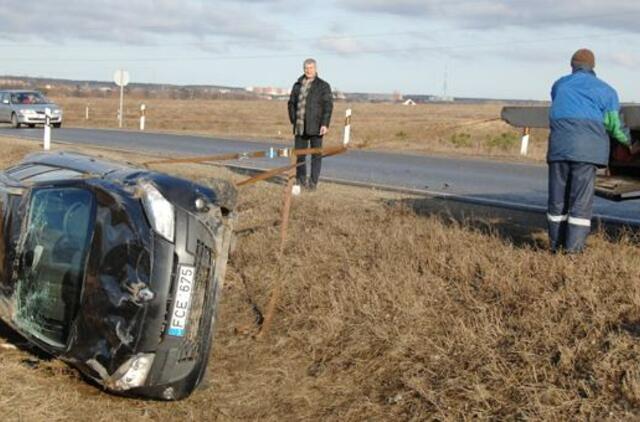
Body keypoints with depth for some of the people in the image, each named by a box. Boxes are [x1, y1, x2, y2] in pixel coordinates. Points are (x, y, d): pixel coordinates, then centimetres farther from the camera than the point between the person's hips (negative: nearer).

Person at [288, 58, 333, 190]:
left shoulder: (323, 86, 1)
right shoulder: (297, 85, 13)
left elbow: (328, 106, -5)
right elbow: (291, 103, 17)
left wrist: (325, 124, -13)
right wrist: (293, 120, 6)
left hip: (316, 126, -3)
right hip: (300, 127, 4)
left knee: (316, 154, -1)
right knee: (299, 153, 6)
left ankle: (313, 182, 4)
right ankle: (300, 180, 17)